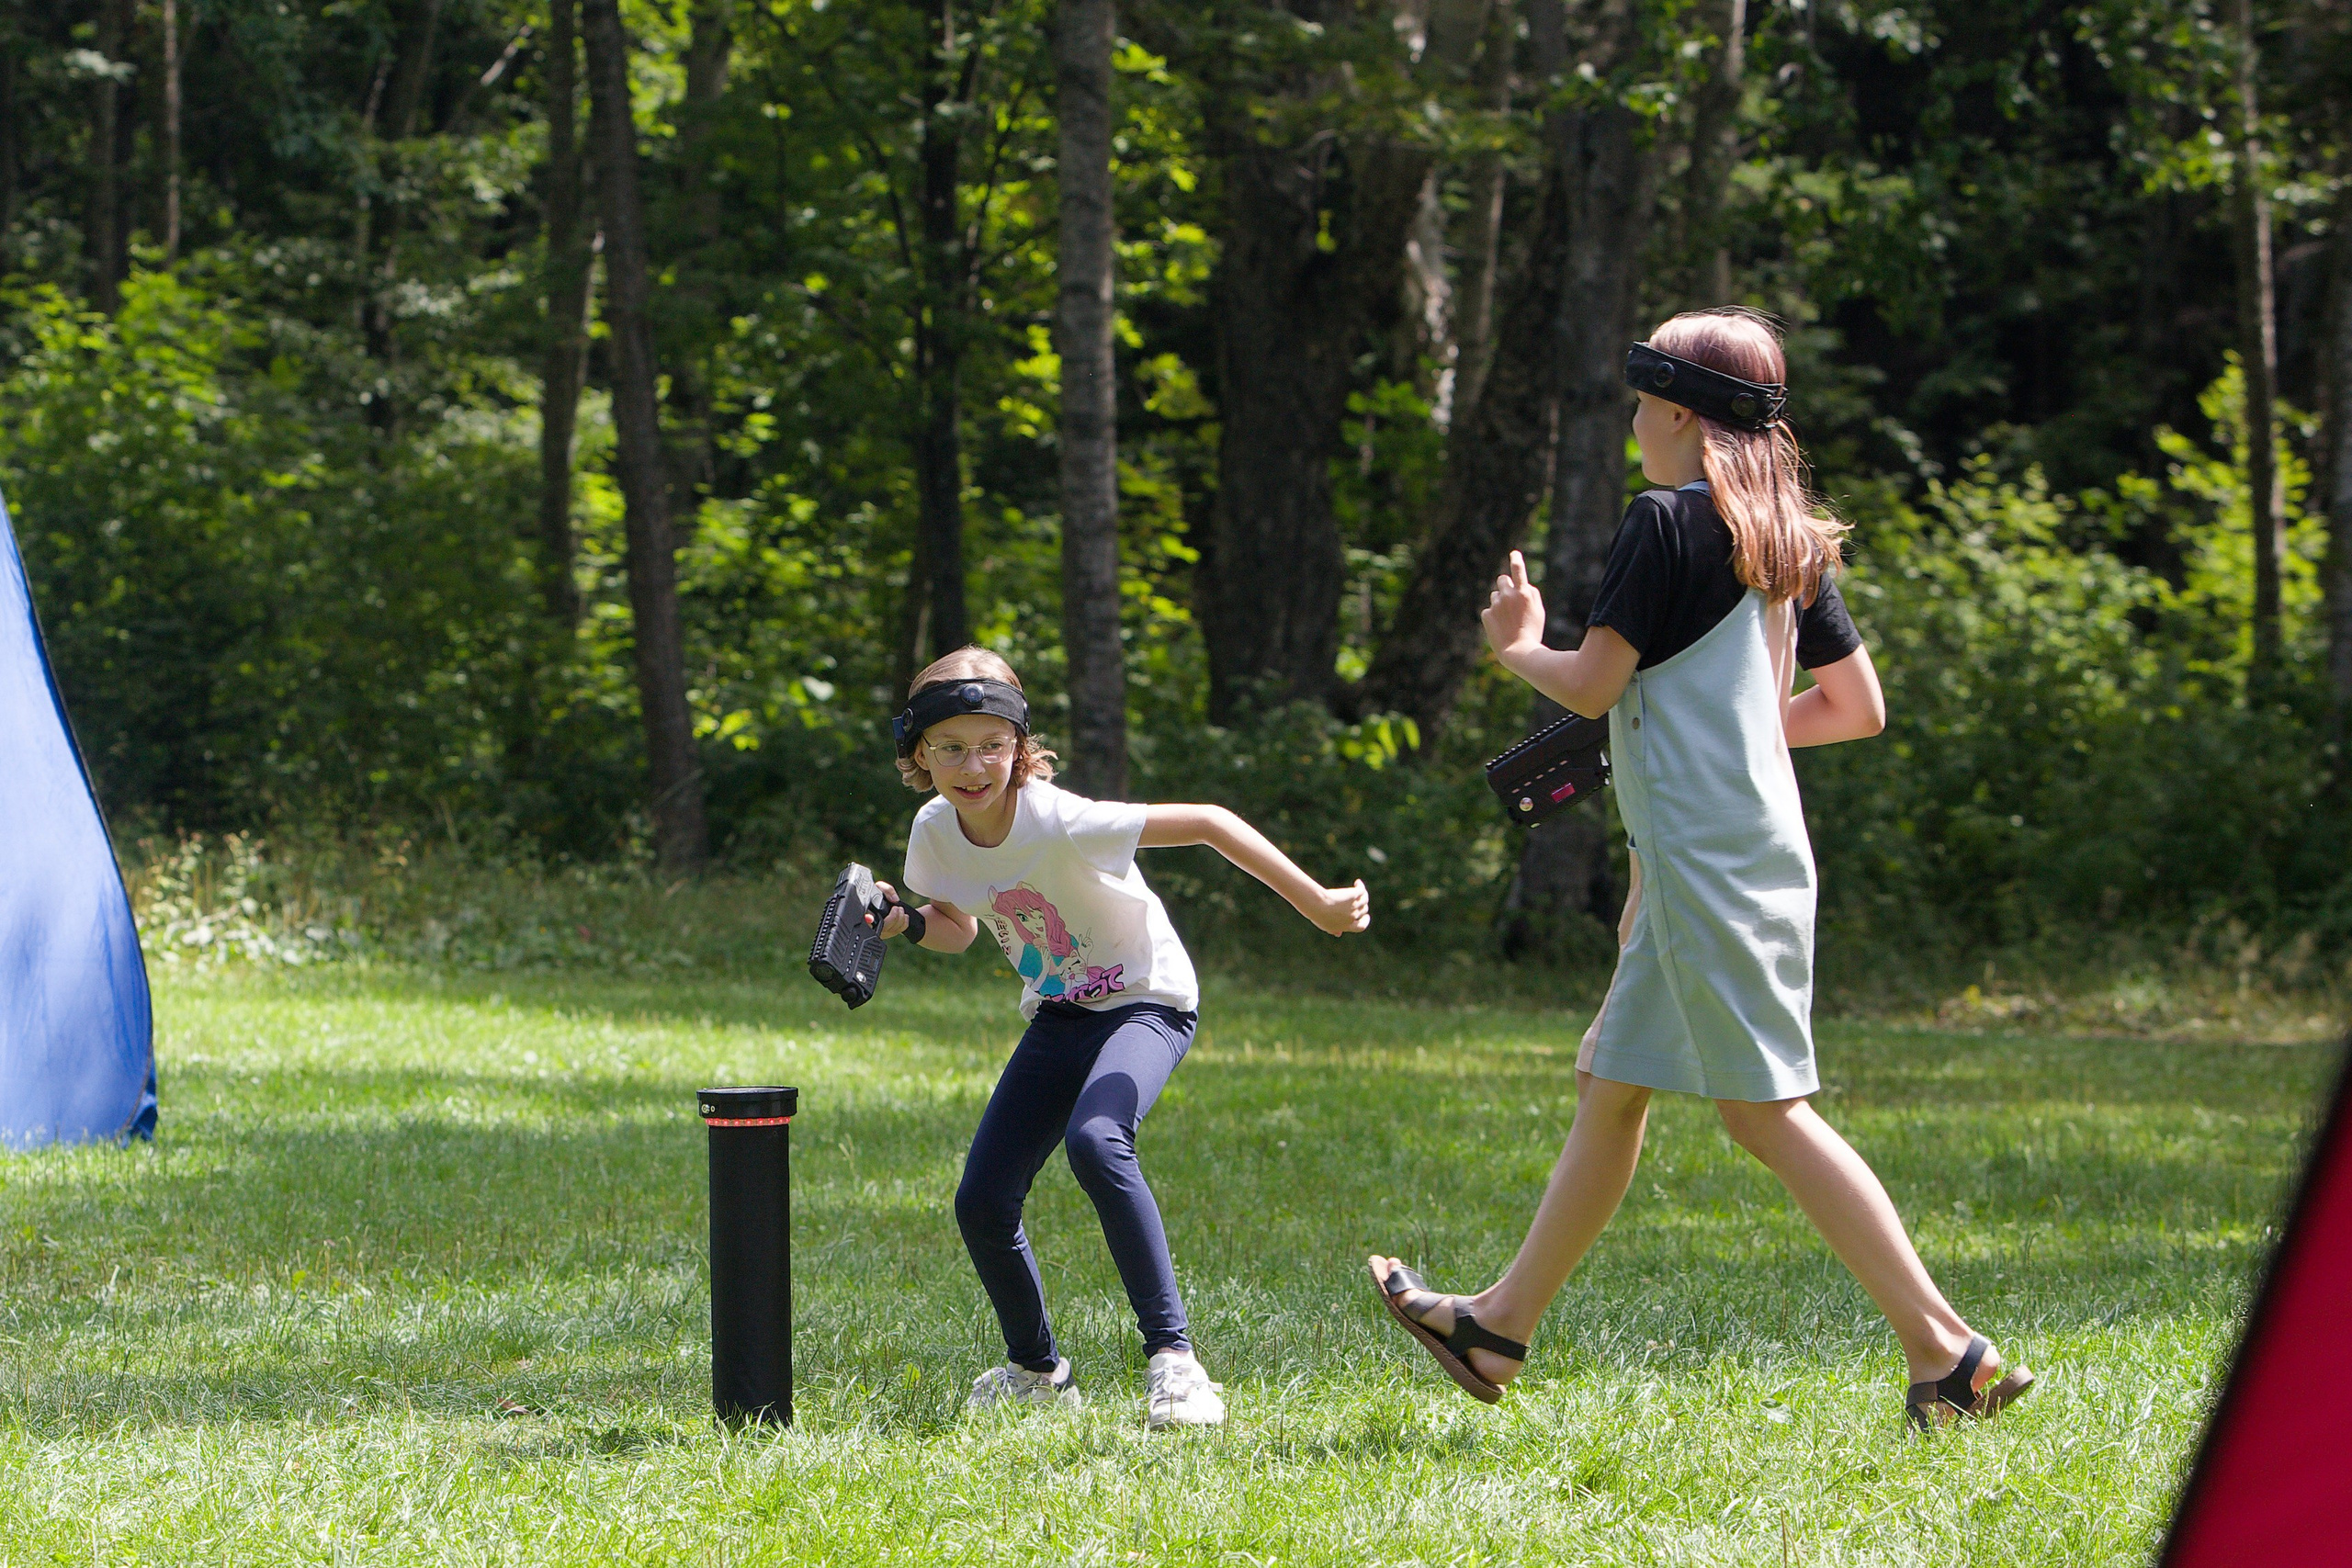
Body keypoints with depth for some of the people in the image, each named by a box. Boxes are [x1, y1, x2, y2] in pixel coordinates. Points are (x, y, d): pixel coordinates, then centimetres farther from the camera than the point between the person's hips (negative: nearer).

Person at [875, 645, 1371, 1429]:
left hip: (1147, 1001, -7)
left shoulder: (1061, 823, -29)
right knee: (982, 1202, -2)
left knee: (1095, 1141, -35)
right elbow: (958, 929, 11)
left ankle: (1172, 1356, -32)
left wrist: (1317, 903, -28)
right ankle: (1037, 1369, 24)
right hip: (1057, 1017, 7)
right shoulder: (936, 833, -9)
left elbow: (1209, 822, -28)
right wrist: (906, 920, -12)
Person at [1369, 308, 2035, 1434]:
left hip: (1704, 855, -9)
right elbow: (1859, 708, 17)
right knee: (1610, 1083, 17)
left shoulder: (1667, 521, -11)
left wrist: (1517, 646, 7)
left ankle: (1946, 1351, -16)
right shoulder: (1788, 540, 13)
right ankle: (1499, 1329, 27)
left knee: (1767, 1109, -10)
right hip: (1757, 845, 9)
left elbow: (1592, 684, -13)